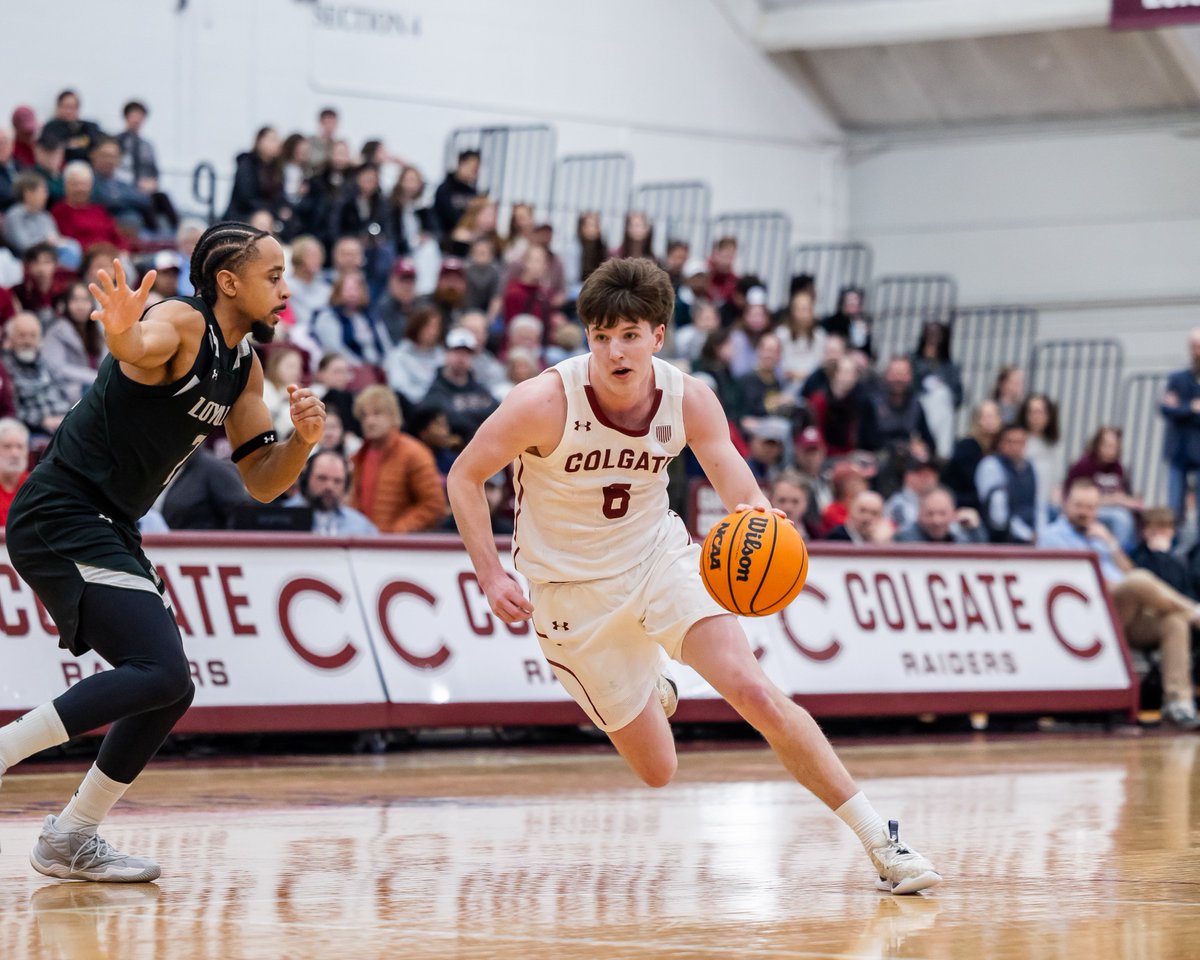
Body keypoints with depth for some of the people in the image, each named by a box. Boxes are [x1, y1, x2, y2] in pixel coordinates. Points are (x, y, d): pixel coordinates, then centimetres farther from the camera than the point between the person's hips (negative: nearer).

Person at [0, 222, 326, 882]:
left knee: (168, 692, 13)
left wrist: (303, 439, -6)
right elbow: (139, 348, -39)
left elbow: (261, 483, 14)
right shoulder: (183, 323, -14)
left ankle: (70, 841, 21)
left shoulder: (243, 369, 13)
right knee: (162, 673, -21)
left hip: (107, 530, 10)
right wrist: (121, 332, -63)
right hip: (61, 520, -10)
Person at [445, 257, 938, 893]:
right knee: (658, 771, 1)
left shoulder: (689, 401, -14)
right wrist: (491, 577, -20)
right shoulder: (546, 403, -23)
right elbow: (464, 477, -10)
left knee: (755, 693, -19)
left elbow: (743, 494, -16)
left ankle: (879, 842, -11)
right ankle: (645, 688, 39)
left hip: (659, 556, 2)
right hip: (572, 589, -2)